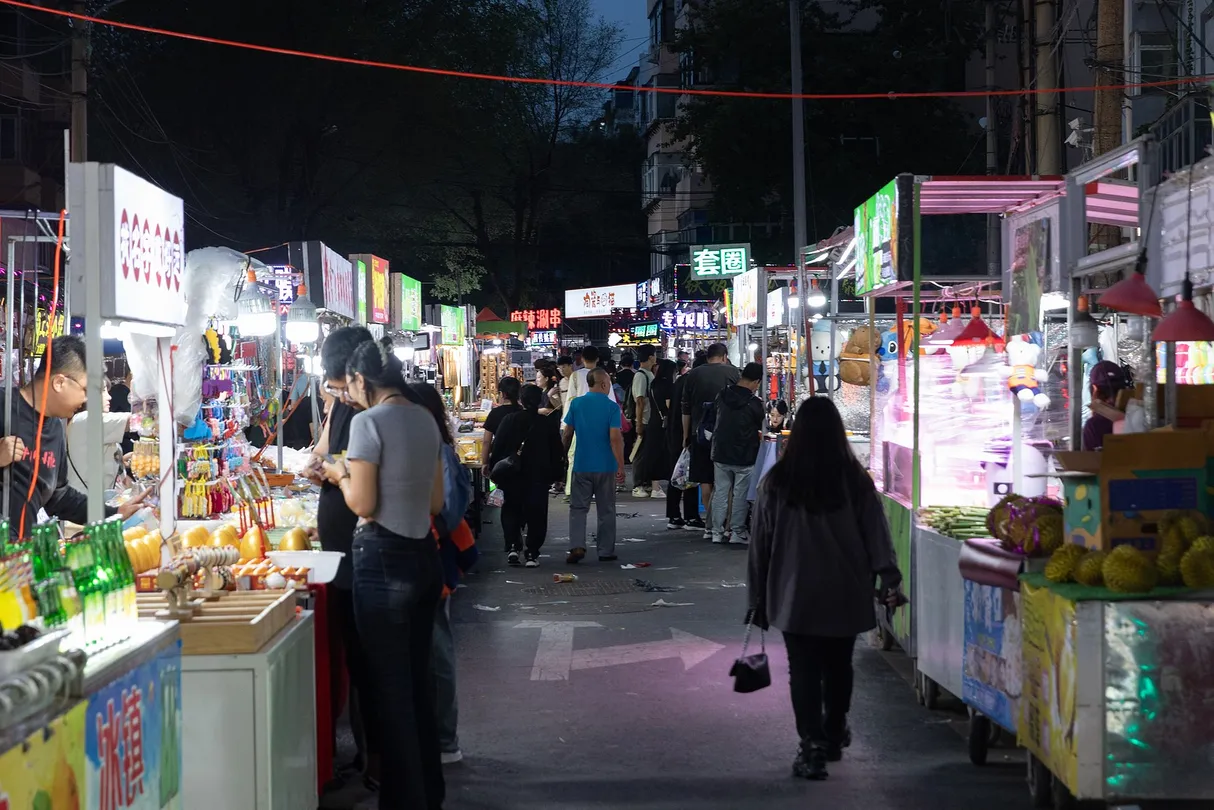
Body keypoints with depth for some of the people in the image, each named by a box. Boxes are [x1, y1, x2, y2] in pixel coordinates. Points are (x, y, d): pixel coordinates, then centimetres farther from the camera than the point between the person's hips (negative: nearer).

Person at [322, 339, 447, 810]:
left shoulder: (368, 422, -13)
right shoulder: (425, 419, 10)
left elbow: (363, 504, -16)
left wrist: (342, 476, 3)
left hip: (383, 559, -8)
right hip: (424, 554, 8)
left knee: (391, 684, 1)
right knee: (418, 680, 17)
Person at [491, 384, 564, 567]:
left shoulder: (510, 420, -5)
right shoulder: (548, 424, -4)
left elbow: (498, 447, -5)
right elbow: (557, 452, 2)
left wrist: (495, 470, 4)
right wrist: (555, 474, 12)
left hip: (512, 477, 0)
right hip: (539, 478, 0)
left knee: (511, 512, 14)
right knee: (535, 515, 6)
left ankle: (512, 547, -3)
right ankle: (532, 554, 2)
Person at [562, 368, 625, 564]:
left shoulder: (576, 404, 0)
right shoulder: (612, 407, -8)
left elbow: (567, 434, 3)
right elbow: (615, 438, -14)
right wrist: (621, 466, -10)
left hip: (581, 465, 1)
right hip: (605, 467, -1)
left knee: (578, 508, 7)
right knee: (606, 510, 10)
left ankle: (577, 546, -11)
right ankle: (606, 551, 14)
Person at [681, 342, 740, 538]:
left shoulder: (693, 374, 6)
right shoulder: (733, 372, 0)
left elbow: (686, 409, 8)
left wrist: (686, 435, 15)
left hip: (699, 433, 2)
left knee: (705, 480, 8)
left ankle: (711, 523, 8)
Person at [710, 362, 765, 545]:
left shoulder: (722, 396, -1)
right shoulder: (754, 403, -15)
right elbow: (760, 427, 0)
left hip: (721, 454, 4)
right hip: (744, 457, -4)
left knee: (720, 493, 9)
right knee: (740, 495, 4)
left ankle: (717, 533, 11)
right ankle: (737, 533, 7)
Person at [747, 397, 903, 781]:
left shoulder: (776, 482, -4)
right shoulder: (855, 480, -5)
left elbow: (761, 544, 1)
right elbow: (876, 534, -7)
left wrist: (758, 597, 9)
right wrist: (889, 579, -3)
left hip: (795, 596, -1)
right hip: (845, 594, 2)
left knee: (804, 671, 3)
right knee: (838, 667, 17)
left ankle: (812, 748, -4)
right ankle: (833, 738, 32)